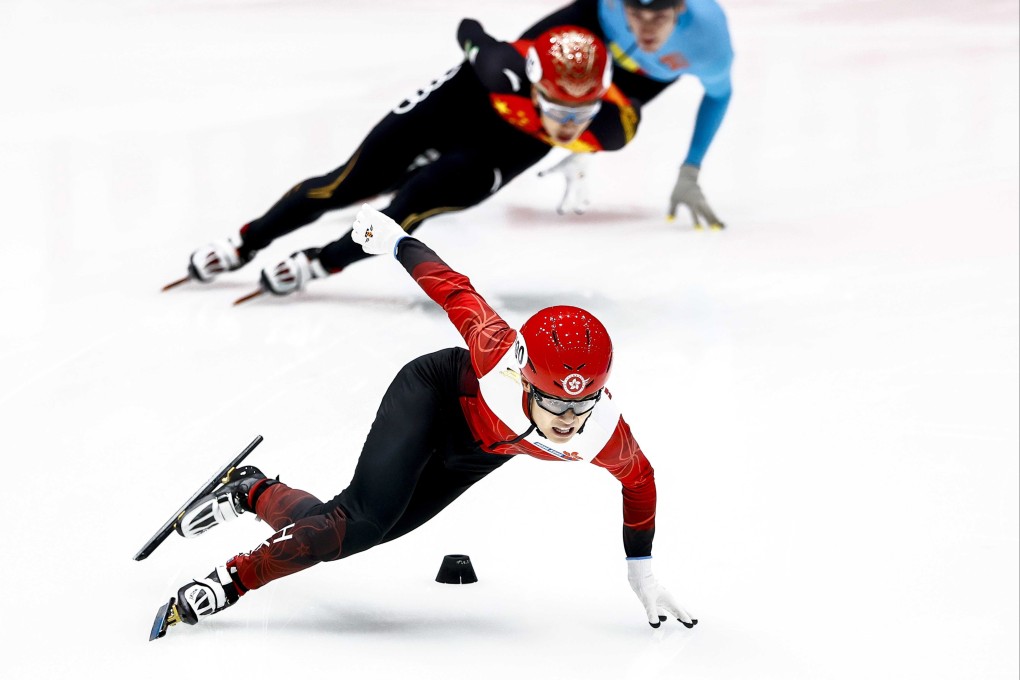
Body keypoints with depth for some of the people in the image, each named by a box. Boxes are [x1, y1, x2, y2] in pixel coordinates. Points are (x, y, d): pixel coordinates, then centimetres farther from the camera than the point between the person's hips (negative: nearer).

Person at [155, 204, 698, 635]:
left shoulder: (605, 436, -33)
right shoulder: (498, 353, -42)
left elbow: (640, 479, -10)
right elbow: (454, 290, -23)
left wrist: (641, 571, -1)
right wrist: (397, 241, -7)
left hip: (476, 453, 4)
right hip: (431, 395, -4)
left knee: (364, 532, 4)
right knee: (361, 521, -25)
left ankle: (256, 493, 28)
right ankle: (231, 580, -11)